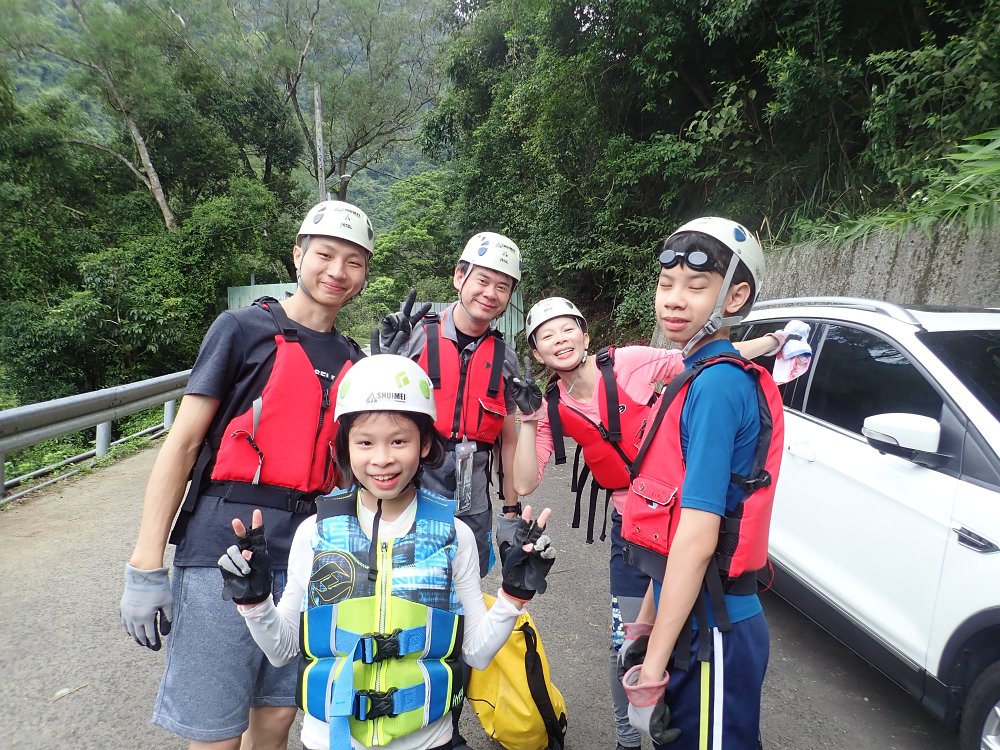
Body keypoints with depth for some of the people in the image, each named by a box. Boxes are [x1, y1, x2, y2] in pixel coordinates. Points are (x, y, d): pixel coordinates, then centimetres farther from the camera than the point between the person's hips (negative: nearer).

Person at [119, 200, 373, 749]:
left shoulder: (353, 359, 11)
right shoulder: (244, 327, -3)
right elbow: (183, 442, -5)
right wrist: (145, 567, -8)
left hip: (306, 554, 5)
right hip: (222, 549, -4)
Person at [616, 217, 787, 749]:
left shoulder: (717, 385, -20)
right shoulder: (698, 377, 8)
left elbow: (698, 537, -23)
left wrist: (652, 669, -18)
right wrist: (644, 626, 15)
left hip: (711, 629, -9)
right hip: (686, 616, 9)